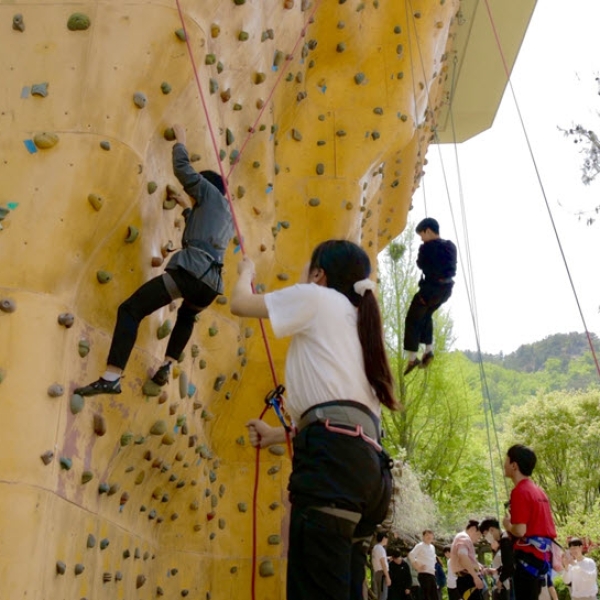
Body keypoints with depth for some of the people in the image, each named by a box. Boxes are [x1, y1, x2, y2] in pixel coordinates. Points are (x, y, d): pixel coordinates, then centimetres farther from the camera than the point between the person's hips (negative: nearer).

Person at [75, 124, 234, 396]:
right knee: (187, 316, 39)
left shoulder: (210, 192, 13)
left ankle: (111, 378, -18)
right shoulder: (226, 216, 33)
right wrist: (189, 208, 51)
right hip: (211, 284, 8)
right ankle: (166, 368, 27)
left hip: (190, 271, -8)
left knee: (130, 310, -6)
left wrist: (180, 139, 29)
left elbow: (182, 168, 13)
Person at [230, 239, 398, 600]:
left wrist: (246, 270, 38)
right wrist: (279, 434, 39)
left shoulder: (316, 298, 9)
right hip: (369, 465, 9)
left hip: (334, 458, -9)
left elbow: (240, 303, 17)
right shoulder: (358, 321, 31)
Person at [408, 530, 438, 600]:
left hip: (432, 573, 8)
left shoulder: (432, 547, 18)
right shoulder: (420, 546, -6)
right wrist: (417, 567, -17)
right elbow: (411, 555, -18)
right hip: (424, 573, -8)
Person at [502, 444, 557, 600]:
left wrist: (507, 525, -2)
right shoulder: (538, 490, 15)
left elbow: (520, 530, -20)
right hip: (542, 554, 10)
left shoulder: (520, 491, -14)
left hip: (528, 555, -10)